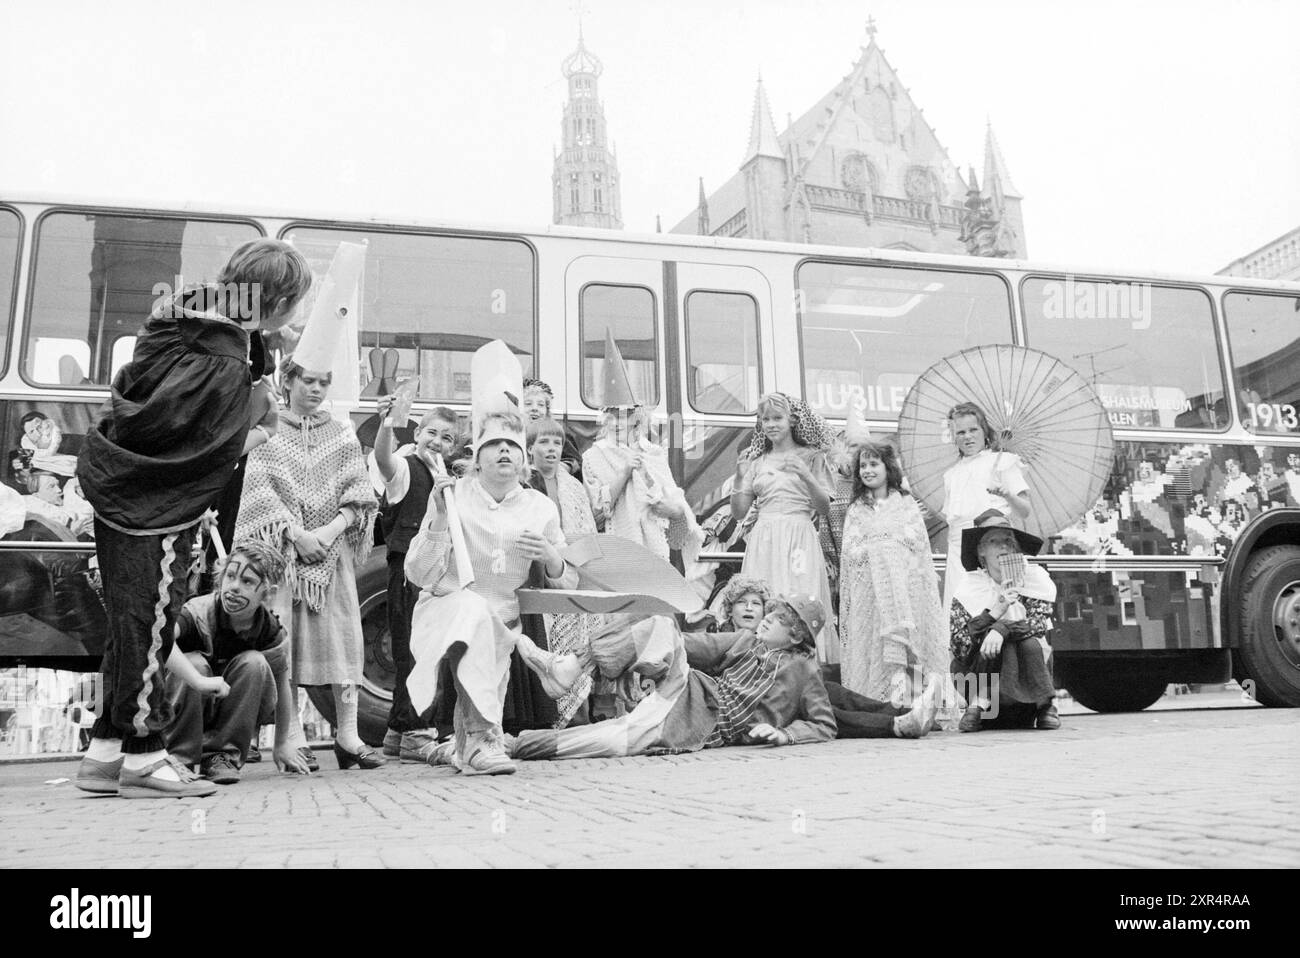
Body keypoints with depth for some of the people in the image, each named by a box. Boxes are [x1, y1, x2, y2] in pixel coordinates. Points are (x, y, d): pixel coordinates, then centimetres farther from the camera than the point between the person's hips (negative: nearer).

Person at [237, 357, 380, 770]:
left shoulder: (342, 435, 11)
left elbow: (358, 492, 5)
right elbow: (259, 489, -3)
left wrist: (331, 530, -11)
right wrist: (296, 533, -13)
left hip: (333, 547, 2)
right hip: (281, 547, -1)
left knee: (341, 633, -5)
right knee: (283, 638, -4)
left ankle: (347, 734, -2)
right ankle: (292, 736, 1)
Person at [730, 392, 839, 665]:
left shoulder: (811, 457, 8)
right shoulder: (756, 461, 15)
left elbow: (824, 508, 3)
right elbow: (738, 512, 12)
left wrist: (805, 475, -11)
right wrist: (739, 477, -2)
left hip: (799, 539, -2)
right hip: (763, 542, 3)